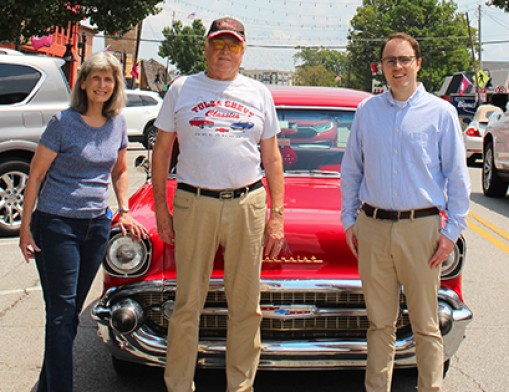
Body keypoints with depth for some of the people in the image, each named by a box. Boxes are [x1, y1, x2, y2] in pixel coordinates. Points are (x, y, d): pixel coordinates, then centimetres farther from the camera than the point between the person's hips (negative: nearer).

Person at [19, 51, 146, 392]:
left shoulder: (118, 124, 5)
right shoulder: (63, 123, -9)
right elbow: (36, 175, -7)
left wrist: (125, 211, 8)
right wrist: (26, 226, -9)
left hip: (97, 225, 5)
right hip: (56, 224, -5)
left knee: (71, 313, 12)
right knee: (61, 314, -4)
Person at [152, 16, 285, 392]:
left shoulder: (259, 94, 11)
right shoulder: (181, 89, 8)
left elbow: (272, 158, 11)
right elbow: (162, 151, 9)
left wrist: (277, 215, 3)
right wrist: (161, 208, 1)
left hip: (248, 203, 1)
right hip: (193, 204, -1)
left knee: (245, 305, 6)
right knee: (188, 303, 2)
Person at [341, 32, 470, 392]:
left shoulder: (441, 112, 1)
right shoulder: (367, 111, 8)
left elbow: (458, 177, 2)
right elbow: (351, 169, 13)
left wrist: (452, 230, -3)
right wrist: (349, 220, 9)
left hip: (421, 228, -2)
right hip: (373, 227, 2)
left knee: (426, 325, 5)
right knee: (380, 322, 11)